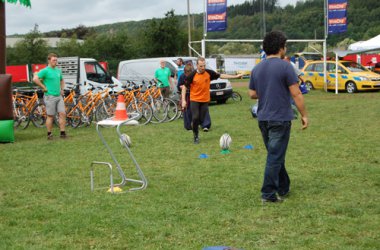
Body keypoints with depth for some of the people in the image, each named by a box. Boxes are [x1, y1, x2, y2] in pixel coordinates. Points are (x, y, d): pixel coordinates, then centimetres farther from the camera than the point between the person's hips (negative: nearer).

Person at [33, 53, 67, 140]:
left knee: (62, 114, 0)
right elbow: (35, 79, -20)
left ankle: (62, 133, 5)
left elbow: (62, 81, 33)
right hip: (50, 96, -6)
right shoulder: (45, 70, -8)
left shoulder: (58, 70, 14)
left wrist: (62, 89, 17)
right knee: (50, 116, 0)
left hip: (59, 96, 6)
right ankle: (49, 134, 9)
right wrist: (44, 87, -16)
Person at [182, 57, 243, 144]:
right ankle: (196, 136, 5)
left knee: (201, 120, 2)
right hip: (194, 100, -3)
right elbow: (184, 87, -4)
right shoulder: (192, 75, -11)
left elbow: (221, 75, 5)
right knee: (195, 118, -13)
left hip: (205, 100, 3)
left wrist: (235, 76, 3)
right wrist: (183, 100, -11)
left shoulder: (209, 73, -4)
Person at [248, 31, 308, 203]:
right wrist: (304, 115, -5)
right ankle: (268, 194, -1)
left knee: (275, 154, 18)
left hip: (263, 118, 7)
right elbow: (296, 94, -13)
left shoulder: (256, 69, 8)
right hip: (280, 118, -6)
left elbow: (252, 94, 13)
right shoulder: (285, 66, -11)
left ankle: (283, 188, 29)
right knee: (275, 156, -2)